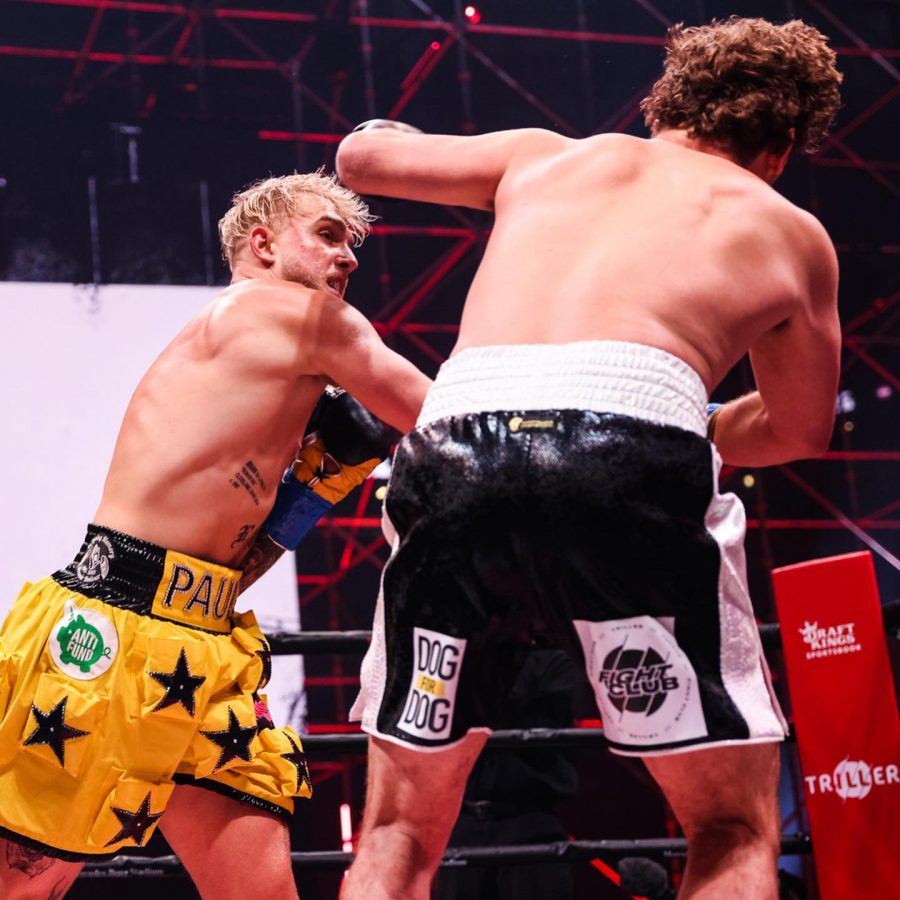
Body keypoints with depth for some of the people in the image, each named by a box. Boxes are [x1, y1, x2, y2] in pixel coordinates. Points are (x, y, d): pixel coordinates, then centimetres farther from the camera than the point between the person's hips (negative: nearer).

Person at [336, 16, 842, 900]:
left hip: (455, 445, 3)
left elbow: (360, 159, 42)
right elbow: (799, 428, 39)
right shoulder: (787, 231, 26)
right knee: (734, 829, 12)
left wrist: (381, 133, 65)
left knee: (400, 828, 18)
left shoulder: (547, 156, 31)